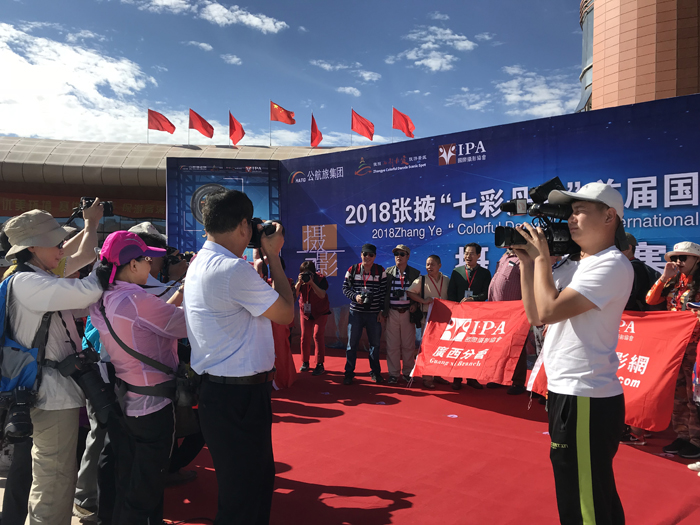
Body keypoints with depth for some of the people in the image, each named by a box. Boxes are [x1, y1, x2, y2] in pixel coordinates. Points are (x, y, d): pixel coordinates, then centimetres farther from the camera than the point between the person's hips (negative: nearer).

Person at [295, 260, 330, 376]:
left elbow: (322, 295, -27)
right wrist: (299, 283, -28)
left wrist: (312, 283, -33)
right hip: (305, 312, 4)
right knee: (305, 337, 3)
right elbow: (295, 294, -14)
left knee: (318, 336, -12)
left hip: (320, 312, -4)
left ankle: (319, 365, -9)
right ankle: (305, 362, 18)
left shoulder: (321, 279, -14)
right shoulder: (301, 280, -3)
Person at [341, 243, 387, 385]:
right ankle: (349, 373, 11)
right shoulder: (352, 270, 1)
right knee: (352, 343, 1)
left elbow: (384, 292, 4)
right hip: (356, 312, 0)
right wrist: (355, 296, -14)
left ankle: (375, 372, 21)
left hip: (374, 313, 0)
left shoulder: (381, 271, 2)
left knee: (375, 343, 6)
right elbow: (345, 288, 4)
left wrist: (381, 310, 0)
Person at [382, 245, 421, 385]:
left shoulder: (415, 273, 4)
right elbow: (383, 292, 6)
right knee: (392, 344, 2)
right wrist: (383, 311, -1)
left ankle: (407, 373, 19)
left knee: (408, 344, 5)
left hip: (407, 312, 0)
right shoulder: (388, 272, 6)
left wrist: (415, 305, -7)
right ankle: (393, 373, 13)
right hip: (392, 312, 0)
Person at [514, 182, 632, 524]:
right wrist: (526, 261, 5)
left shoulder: (612, 266, -15)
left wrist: (541, 257, -11)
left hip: (586, 400, -10)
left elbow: (550, 310, -24)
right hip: (566, 393, 10)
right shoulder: (575, 266, 14)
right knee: (594, 495, 23)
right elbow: (535, 315, 11)